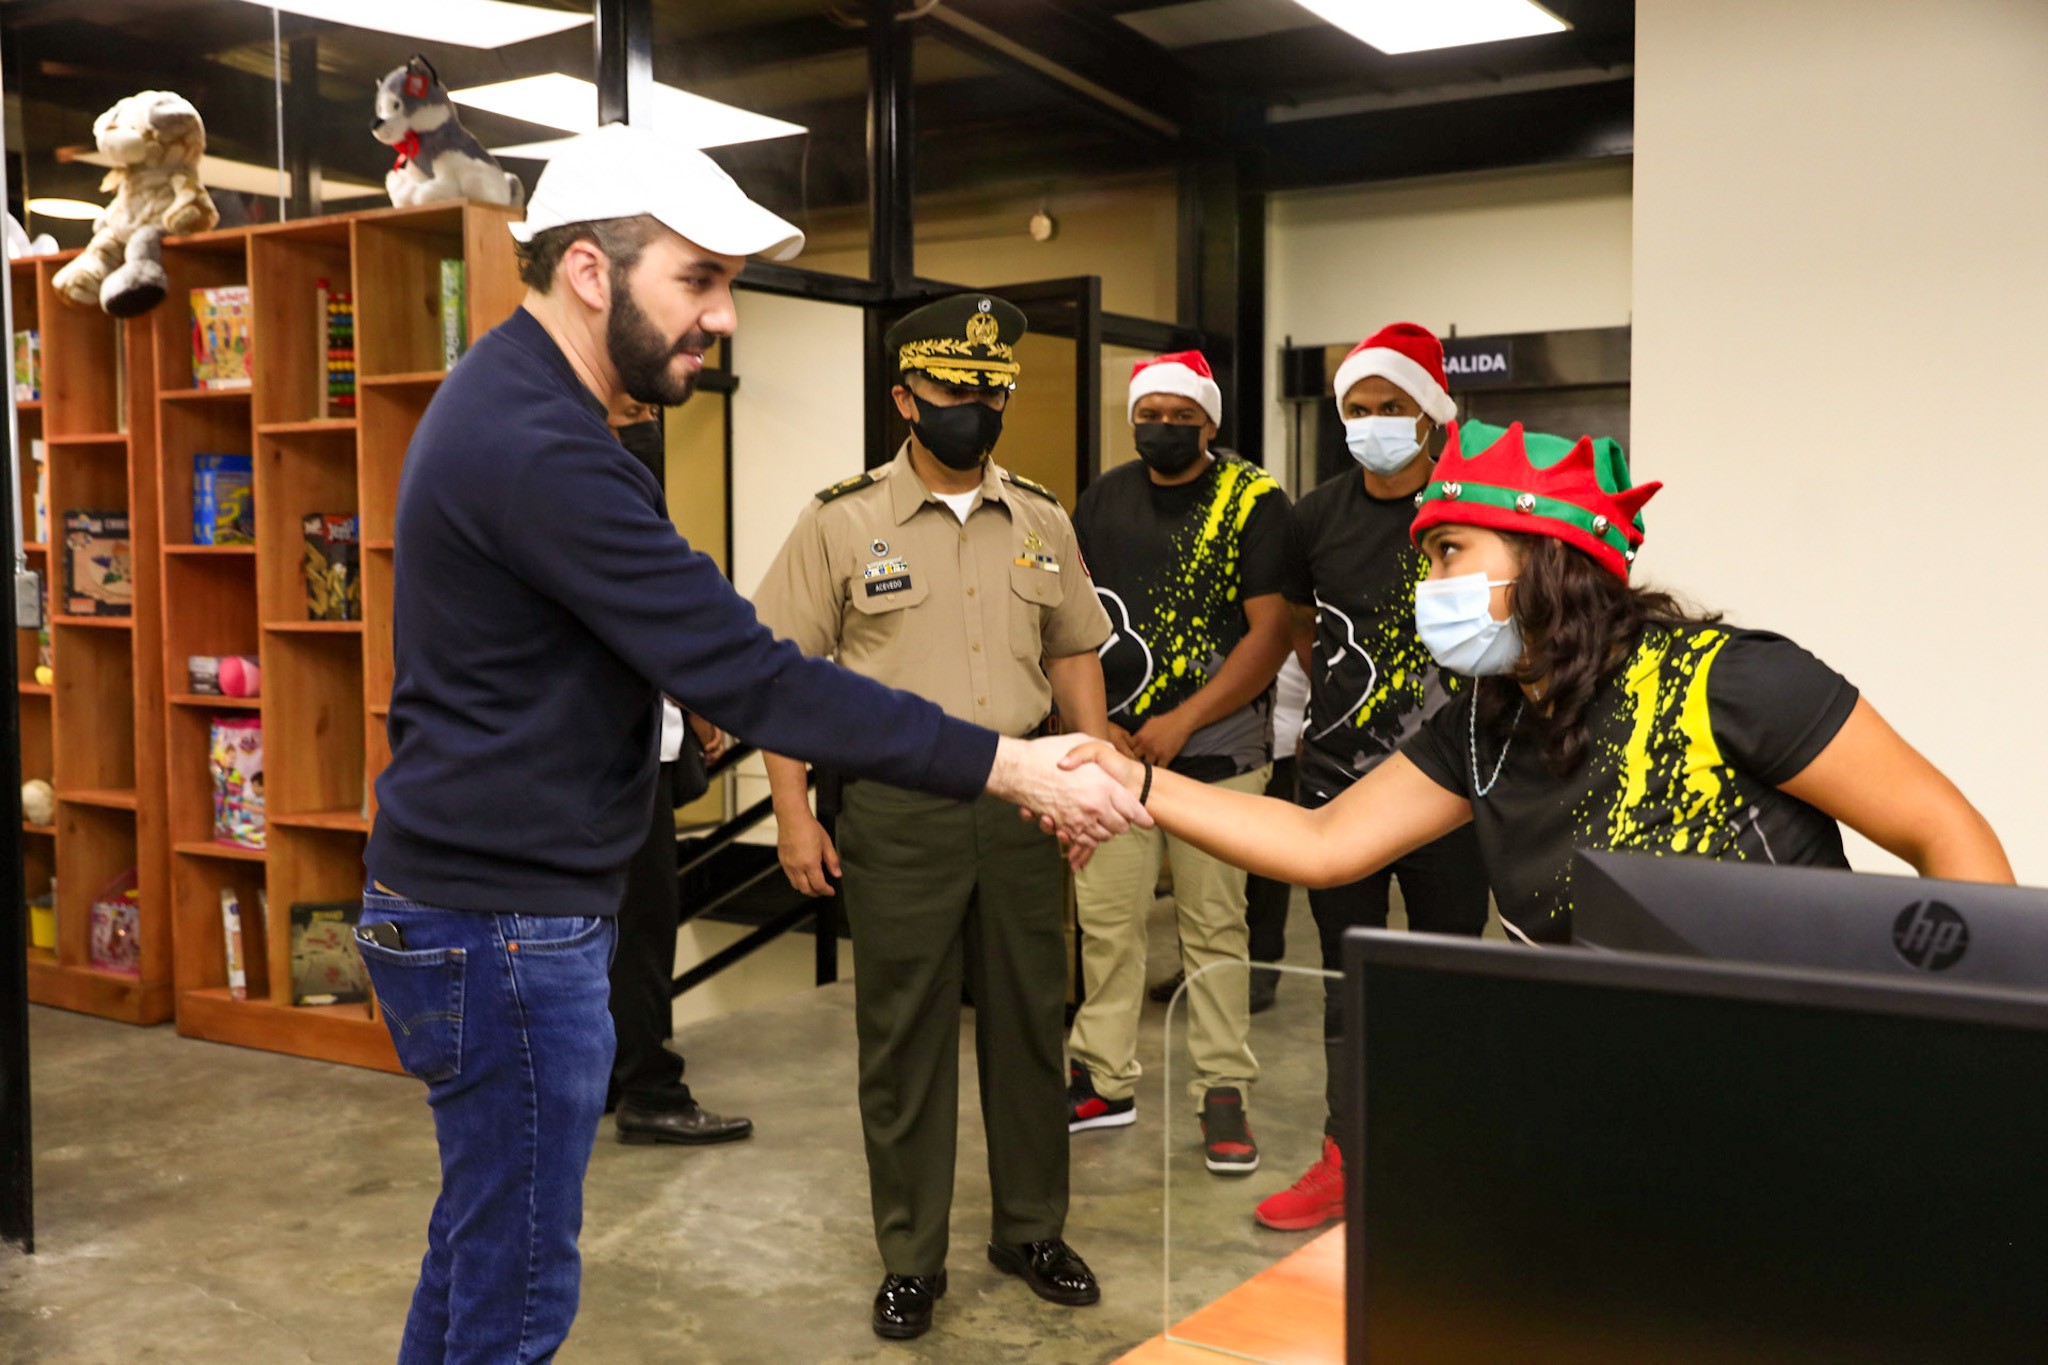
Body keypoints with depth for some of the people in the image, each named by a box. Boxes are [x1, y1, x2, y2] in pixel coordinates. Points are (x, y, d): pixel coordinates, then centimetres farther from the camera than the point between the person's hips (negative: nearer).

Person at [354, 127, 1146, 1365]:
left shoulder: (514, 405, 9)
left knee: (483, 1239, 22)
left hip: (490, 904, 10)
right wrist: (1006, 767, -25)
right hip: (505, 927, -10)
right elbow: (750, 678, -28)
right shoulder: (538, 451, -24)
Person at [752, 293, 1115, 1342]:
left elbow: (1072, 653, 16)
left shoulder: (1041, 521, 8)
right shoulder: (841, 521, -3)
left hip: (1021, 800, 4)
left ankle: (1031, 1229, 29)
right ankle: (910, 1259, 20)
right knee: (904, 1036, 5)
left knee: (1029, 1021, 12)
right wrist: (793, 812, -8)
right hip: (897, 809, -3)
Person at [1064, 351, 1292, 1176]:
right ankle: (1105, 1082, 19)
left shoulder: (1255, 503, -3)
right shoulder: (1103, 499, 10)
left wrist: (1181, 723, -13)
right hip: (1112, 747, 3)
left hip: (1216, 749, -3)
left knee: (1214, 926, 3)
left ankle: (1222, 1093, 13)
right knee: (1105, 918, 6)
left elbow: (1270, 631, -8)